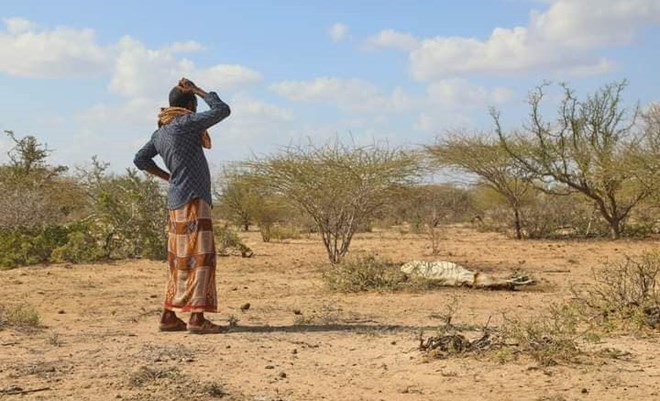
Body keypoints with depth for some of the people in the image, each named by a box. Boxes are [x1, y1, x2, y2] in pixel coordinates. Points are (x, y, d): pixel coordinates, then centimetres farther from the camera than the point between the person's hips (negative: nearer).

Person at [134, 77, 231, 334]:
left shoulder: (160, 133, 14)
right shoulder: (186, 123, -10)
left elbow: (140, 159, 24)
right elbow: (222, 110, -8)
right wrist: (198, 90, 2)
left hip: (176, 200, 9)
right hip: (193, 199, -9)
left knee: (180, 259, 12)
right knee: (200, 257, -9)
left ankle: (169, 316, 14)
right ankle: (197, 317, -12)